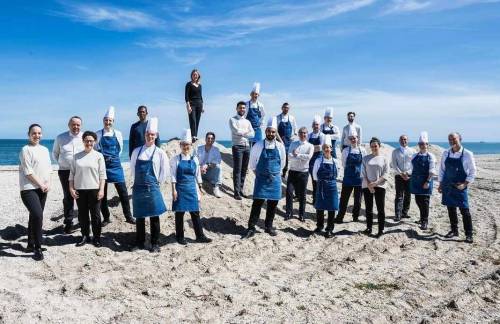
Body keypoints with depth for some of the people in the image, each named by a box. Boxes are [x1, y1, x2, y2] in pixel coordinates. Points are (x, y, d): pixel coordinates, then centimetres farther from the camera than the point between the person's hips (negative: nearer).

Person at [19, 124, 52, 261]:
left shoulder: (45, 150, 13)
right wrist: (41, 184, -12)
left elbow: (48, 168, 13)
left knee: (35, 216, 14)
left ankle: (31, 245, 26)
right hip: (29, 189, -7)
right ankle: (37, 248, -11)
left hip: (42, 189, 7)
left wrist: (48, 183, -2)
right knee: (38, 215, -19)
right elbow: (28, 172, -13)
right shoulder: (26, 149, -8)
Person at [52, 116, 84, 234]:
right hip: (65, 171, 1)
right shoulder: (60, 138, 5)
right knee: (68, 197, 5)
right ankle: (68, 223, 13)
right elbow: (55, 153, 18)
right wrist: (61, 163, 8)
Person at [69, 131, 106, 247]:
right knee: (82, 214, 8)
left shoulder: (98, 156, 2)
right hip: (80, 190, 2)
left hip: (94, 189, -2)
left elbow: (102, 174, -2)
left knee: (95, 215, 3)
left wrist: (101, 189, -9)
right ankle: (85, 236, 20)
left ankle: (96, 237, 12)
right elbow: (72, 173, 10)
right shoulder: (77, 156, 8)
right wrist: (71, 188, 1)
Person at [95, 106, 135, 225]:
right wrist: (103, 158, 4)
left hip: (115, 165, 0)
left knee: (123, 192, -1)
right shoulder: (98, 134, 0)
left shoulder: (118, 134, 3)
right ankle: (106, 218, 17)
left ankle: (128, 216, 10)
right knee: (102, 193, 6)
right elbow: (94, 149, 8)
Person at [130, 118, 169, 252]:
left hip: (152, 188, -3)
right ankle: (139, 243, 22)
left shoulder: (159, 153, -3)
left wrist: (156, 183, 3)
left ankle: (155, 244, 13)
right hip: (138, 188, 3)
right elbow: (132, 168, 15)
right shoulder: (136, 151, 6)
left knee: (154, 217, 3)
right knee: (139, 217, 10)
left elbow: (165, 171, 2)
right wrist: (139, 181, 11)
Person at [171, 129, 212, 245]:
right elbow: (173, 176, -5)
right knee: (179, 213, 5)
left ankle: (200, 236, 14)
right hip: (180, 188, -3)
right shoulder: (176, 159, -3)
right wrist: (174, 190, -11)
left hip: (192, 188, 3)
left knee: (195, 213, 6)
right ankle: (180, 237, 17)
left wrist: (199, 189, 9)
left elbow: (198, 175, 10)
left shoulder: (194, 159, 5)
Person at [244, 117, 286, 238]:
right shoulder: (258, 146, -5)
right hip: (261, 179, -2)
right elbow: (252, 164, 6)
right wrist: (259, 175, 8)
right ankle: (251, 228, 2)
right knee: (257, 203, -5)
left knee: (273, 204, 8)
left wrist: (275, 174, 12)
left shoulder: (280, 146, 1)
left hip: (275, 179, 2)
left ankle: (269, 226, 23)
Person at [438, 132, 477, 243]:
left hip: (460, 187, -4)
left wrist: (465, 184, -13)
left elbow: (472, 171, -3)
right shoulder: (446, 153, 4)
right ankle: (454, 230, 24)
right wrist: (441, 184, 9)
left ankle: (468, 235, 5)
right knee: (451, 209, 11)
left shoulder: (467, 154, -7)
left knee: (464, 210, -3)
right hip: (447, 186, 4)